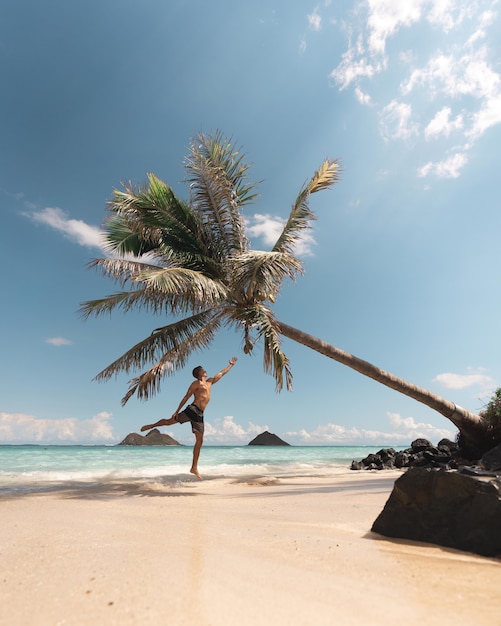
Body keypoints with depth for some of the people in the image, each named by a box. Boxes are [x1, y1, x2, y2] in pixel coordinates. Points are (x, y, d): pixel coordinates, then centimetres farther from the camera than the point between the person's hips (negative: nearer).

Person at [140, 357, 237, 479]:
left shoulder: (210, 382, 22)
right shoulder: (196, 383, 2)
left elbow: (221, 373, 30)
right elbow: (186, 398, -1)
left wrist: (231, 364, 36)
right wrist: (177, 411, -5)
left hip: (200, 414, 6)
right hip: (192, 409, -6)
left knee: (199, 440, 2)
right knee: (170, 421, -6)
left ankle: (194, 468, 8)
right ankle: (152, 426, 24)